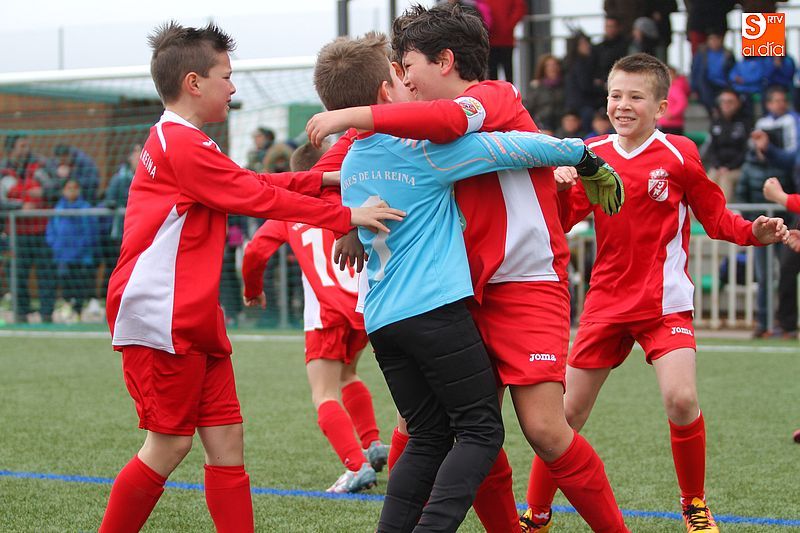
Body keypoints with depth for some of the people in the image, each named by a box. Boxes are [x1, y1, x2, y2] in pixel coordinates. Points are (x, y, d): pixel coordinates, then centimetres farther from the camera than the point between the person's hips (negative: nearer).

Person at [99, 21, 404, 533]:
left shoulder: (174, 142, 18)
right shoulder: (186, 146, -14)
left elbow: (251, 182, 21)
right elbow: (259, 197, -15)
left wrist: (324, 179, 16)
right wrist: (346, 216, -12)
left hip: (195, 321, 10)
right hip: (162, 319, -10)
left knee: (226, 439, 5)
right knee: (170, 444, -5)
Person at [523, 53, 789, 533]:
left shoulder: (678, 155, -6)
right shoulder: (591, 155, 3)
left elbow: (717, 218, -1)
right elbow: (561, 219, 7)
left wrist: (755, 232, -19)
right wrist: (556, 183, -12)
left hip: (664, 303, -3)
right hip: (606, 303, 3)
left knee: (681, 400, -21)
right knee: (569, 413, 5)